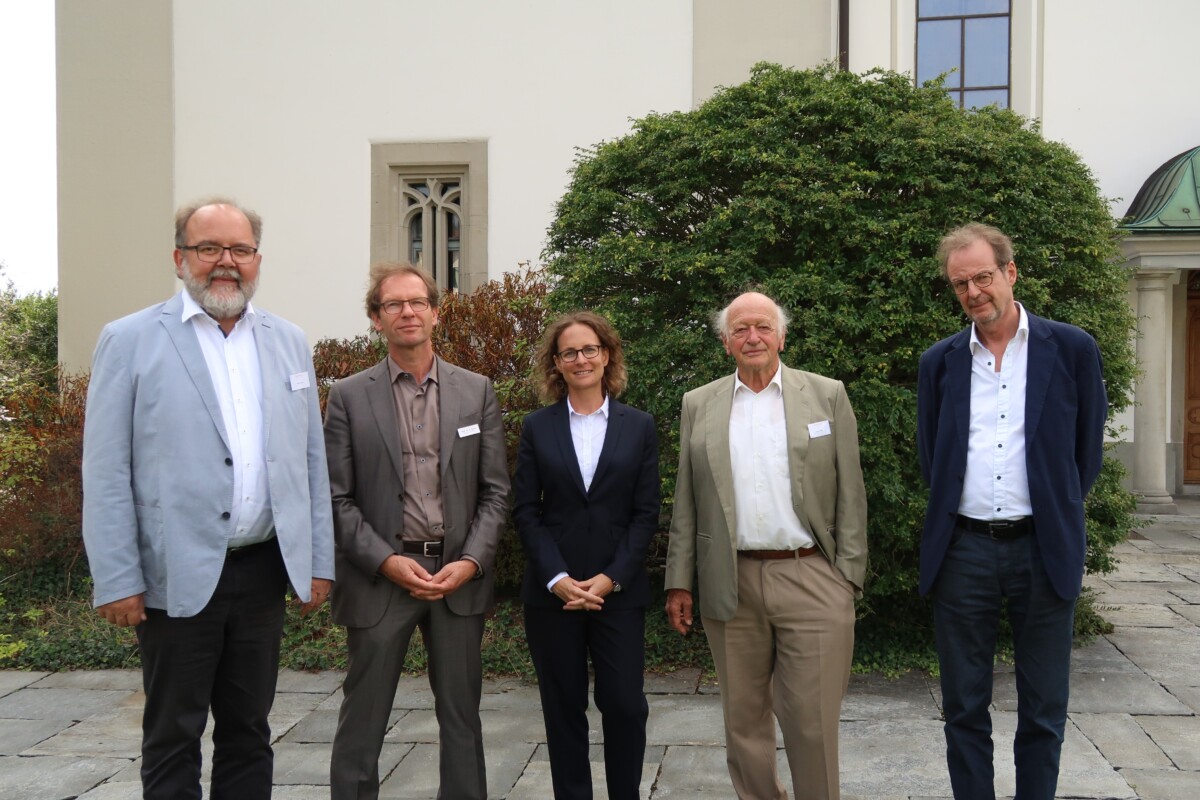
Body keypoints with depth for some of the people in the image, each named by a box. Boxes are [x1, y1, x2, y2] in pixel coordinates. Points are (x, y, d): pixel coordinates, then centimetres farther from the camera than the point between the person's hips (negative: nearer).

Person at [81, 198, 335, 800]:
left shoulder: (289, 342, 10)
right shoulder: (130, 340, -2)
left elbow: (312, 461, 10)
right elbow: (106, 473, -5)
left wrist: (319, 562, 6)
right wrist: (116, 581, -10)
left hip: (264, 570, 4)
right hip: (177, 577, -3)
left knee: (249, 731, 14)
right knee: (172, 738, 9)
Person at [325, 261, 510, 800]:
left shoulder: (476, 392, 6)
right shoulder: (349, 396, 1)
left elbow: (495, 491, 4)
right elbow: (337, 499, -2)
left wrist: (470, 562, -8)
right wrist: (388, 562, -12)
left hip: (460, 574, 2)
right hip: (379, 575, -1)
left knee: (461, 714, 11)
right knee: (363, 719, 6)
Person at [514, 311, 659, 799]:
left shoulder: (639, 426, 5)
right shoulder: (537, 427, 5)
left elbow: (646, 512, 1)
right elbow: (525, 510, 0)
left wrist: (610, 578, -10)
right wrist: (557, 578, -11)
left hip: (619, 591, 0)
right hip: (551, 591, 1)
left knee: (624, 704, -2)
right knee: (563, 708, 7)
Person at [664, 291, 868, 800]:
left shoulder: (827, 395, 4)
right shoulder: (699, 405, 9)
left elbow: (850, 495, 2)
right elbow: (686, 503, 9)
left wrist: (849, 576, -3)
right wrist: (679, 582, 4)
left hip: (812, 581, -2)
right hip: (730, 586, 2)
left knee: (813, 721, 1)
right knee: (743, 719, 12)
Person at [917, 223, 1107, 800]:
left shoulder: (1072, 350, 0)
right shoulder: (939, 362, 6)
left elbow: (1086, 450, 6)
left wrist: (1056, 510, 7)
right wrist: (953, 508, 7)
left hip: (1045, 550, -1)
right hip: (962, 551, 2)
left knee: (1044, 710, 9)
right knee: (964, 707, 9)